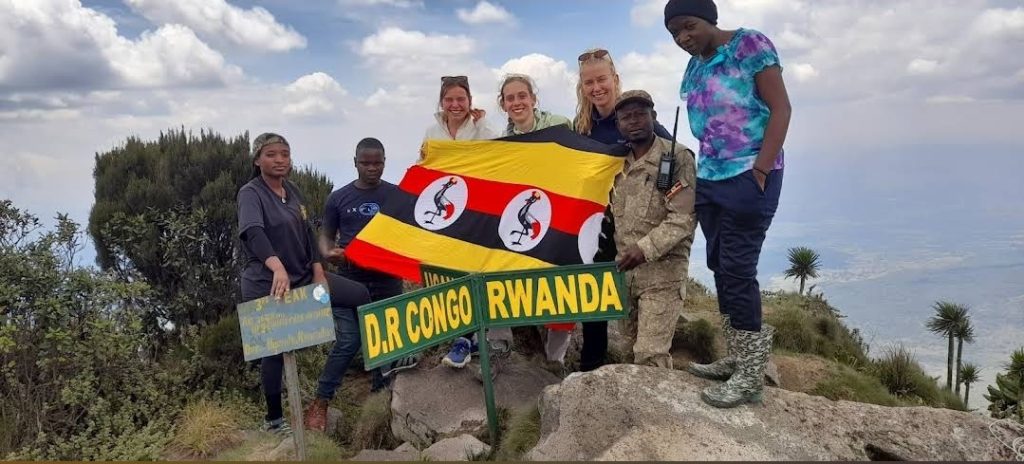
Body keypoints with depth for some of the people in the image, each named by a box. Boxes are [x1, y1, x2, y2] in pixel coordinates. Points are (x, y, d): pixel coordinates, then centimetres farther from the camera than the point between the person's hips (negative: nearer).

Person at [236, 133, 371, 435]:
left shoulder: (292, 191, 9)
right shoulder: (251, 194, -14)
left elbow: (307, 232, 9)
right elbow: (254, 233, -33)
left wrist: (318, 273, -2)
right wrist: (277, 268, -49)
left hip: (302, 277, 7)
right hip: (267, 285, -7)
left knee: (360, 296, 4)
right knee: (274, 347, 2)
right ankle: (274, 419, 18)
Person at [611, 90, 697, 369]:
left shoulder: (677, 157, -9)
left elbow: (684, 217, -16)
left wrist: (646, 249, -24)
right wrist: (621, 250, 9)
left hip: (662, 270, -6)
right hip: (625, 269, 7)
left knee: (650, 354, -11)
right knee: (636, 345, 13)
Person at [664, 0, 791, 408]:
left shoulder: (749, 44, -6)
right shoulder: (693, 68, 14)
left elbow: (780, 108, -11)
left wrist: (760, 170, -17)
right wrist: (704, 169, 8)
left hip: (748, 177, -8)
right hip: (708, 179, 8)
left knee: (738, 269, -9)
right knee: (720, 267, 9)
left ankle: (751, 375, 0)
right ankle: (737, 359, 20)